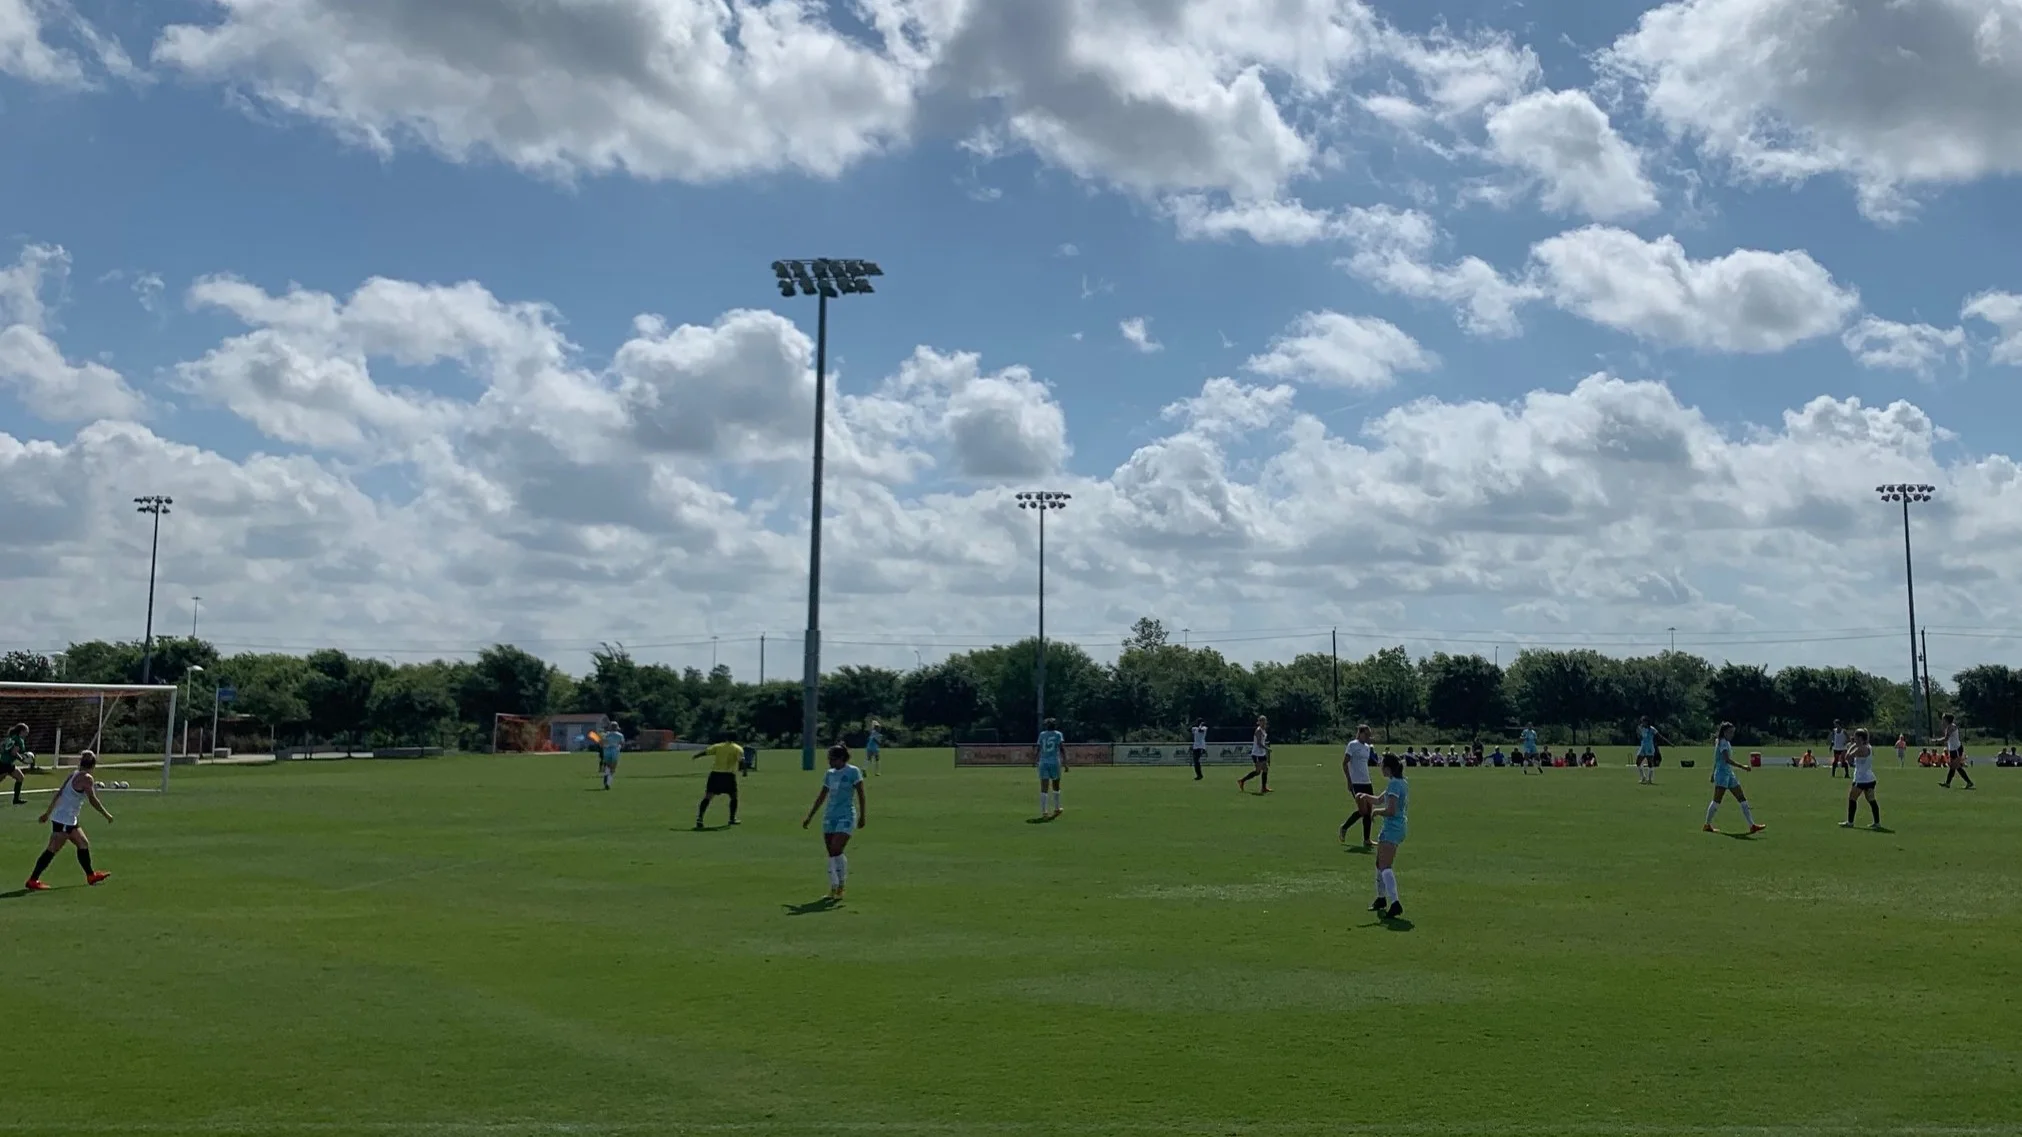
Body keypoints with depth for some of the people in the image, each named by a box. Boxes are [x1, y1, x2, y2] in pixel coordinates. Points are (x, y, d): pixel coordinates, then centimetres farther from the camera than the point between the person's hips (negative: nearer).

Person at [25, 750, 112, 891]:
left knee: (83, 843, 17)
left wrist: (48, 812, 21)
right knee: (52, 850, -6)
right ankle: (33, 880, -4)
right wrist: (106, 815, -7)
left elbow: (59, 794, 14)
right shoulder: (87, 778, -16)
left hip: (69, 821, 9)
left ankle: (91, 875, 27)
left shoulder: (73, 776, 8)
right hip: (64, 821, -9)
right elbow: (93, 800, -17)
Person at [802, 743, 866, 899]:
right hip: (829, 816, 6)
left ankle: (841, 887, -3)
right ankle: (833, 889, 8)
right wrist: (809, 817, 18)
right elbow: (821, 797, 19)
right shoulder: (829, 774, 12)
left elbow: (861, 795, -4)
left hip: (846, 817, -6)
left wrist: (863, 816, -8)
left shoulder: (853, 772, -5)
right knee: (831, 854, 3)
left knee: (836, 851, -17)